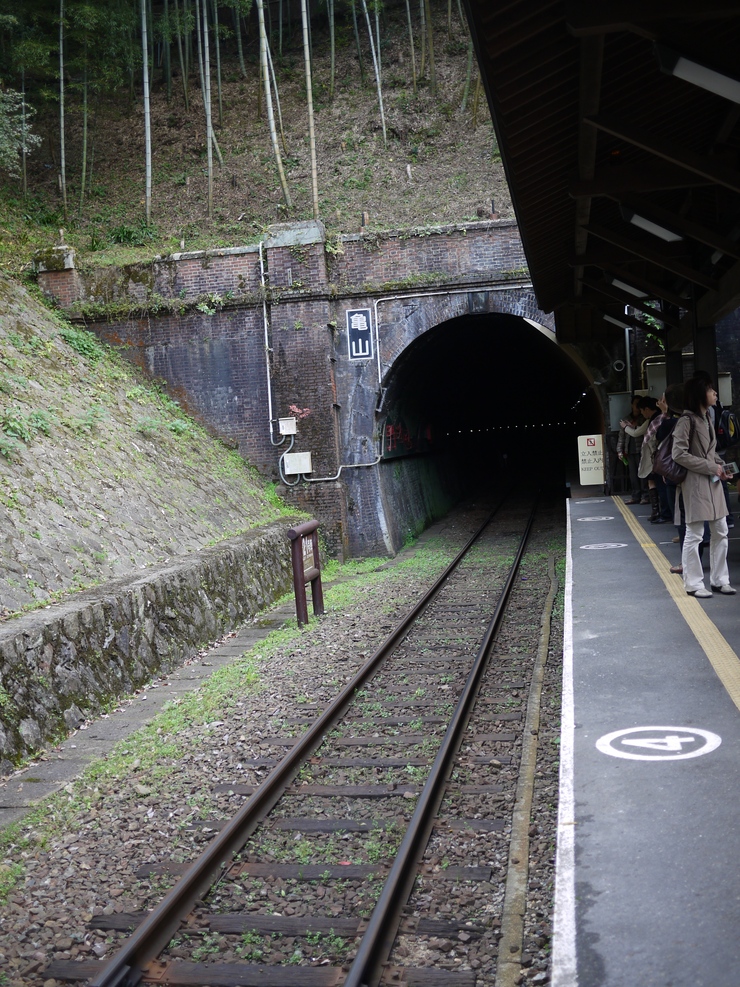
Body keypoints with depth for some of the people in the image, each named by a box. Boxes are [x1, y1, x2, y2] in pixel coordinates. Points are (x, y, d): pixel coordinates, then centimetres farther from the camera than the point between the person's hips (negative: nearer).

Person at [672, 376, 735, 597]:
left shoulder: (706, 419, 15)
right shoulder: (686, 421, -12)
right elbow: (679, 454, -19)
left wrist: (721, 465, 3)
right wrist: (712, 467, -16)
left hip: (713, 482, 9)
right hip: (695, 483, -9)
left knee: (720, 532, 10)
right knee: (694, 535, -3)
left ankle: (719, 580, 19)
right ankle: (694, 584, 5)